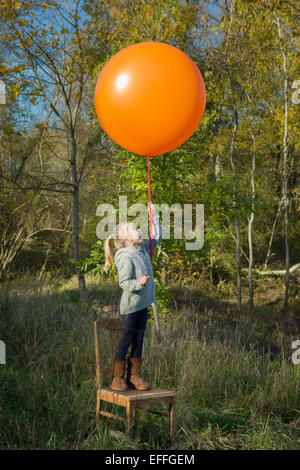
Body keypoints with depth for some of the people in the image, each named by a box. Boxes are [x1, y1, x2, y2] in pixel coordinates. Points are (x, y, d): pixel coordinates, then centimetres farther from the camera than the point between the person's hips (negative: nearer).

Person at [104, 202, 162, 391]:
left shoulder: (143, 249, 8)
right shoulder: (125, 258, -17)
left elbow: (156, 238, 23)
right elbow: (124, 283, -19)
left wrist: (154, 217, 18)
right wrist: (139, 283, -37)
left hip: (142, 304, 8)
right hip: (130, 306, -8)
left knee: (138, 341, 11)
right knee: (125, 341, 1)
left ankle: (134, 376, 19)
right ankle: (117, 378, 12)